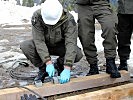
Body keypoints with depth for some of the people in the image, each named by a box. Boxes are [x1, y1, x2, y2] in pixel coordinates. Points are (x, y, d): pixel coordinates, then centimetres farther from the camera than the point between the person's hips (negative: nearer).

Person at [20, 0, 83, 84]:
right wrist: (48, 63, -38)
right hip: (44, 45, 1)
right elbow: (39, 41, -30)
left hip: (60, 46, -1)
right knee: (25, 46, -28)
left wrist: (67, 69, -44)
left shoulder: (68, 19, -30)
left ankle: (59, 65, 2)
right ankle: (43, 69, -3)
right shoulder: (37, 16, -27)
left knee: (78, 54, -30)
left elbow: (71, 44, -35)